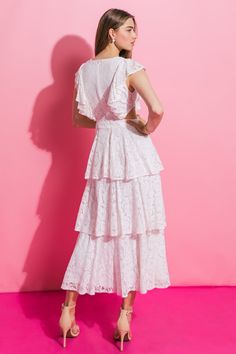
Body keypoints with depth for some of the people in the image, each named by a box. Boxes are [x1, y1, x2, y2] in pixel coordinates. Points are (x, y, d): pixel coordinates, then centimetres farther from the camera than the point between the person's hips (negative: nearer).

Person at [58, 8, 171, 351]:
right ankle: (125, 314, 12)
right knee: (134, 231, 4)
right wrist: (146, 129, -2)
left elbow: (79, 118, 16)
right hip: (134, 152, -5)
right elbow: (157, 110, -21)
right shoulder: (130, 67, -9)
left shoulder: (84, 70, 8)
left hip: (103, 152, 5)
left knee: (95, 231, 12)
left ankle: (69, 308, 16)